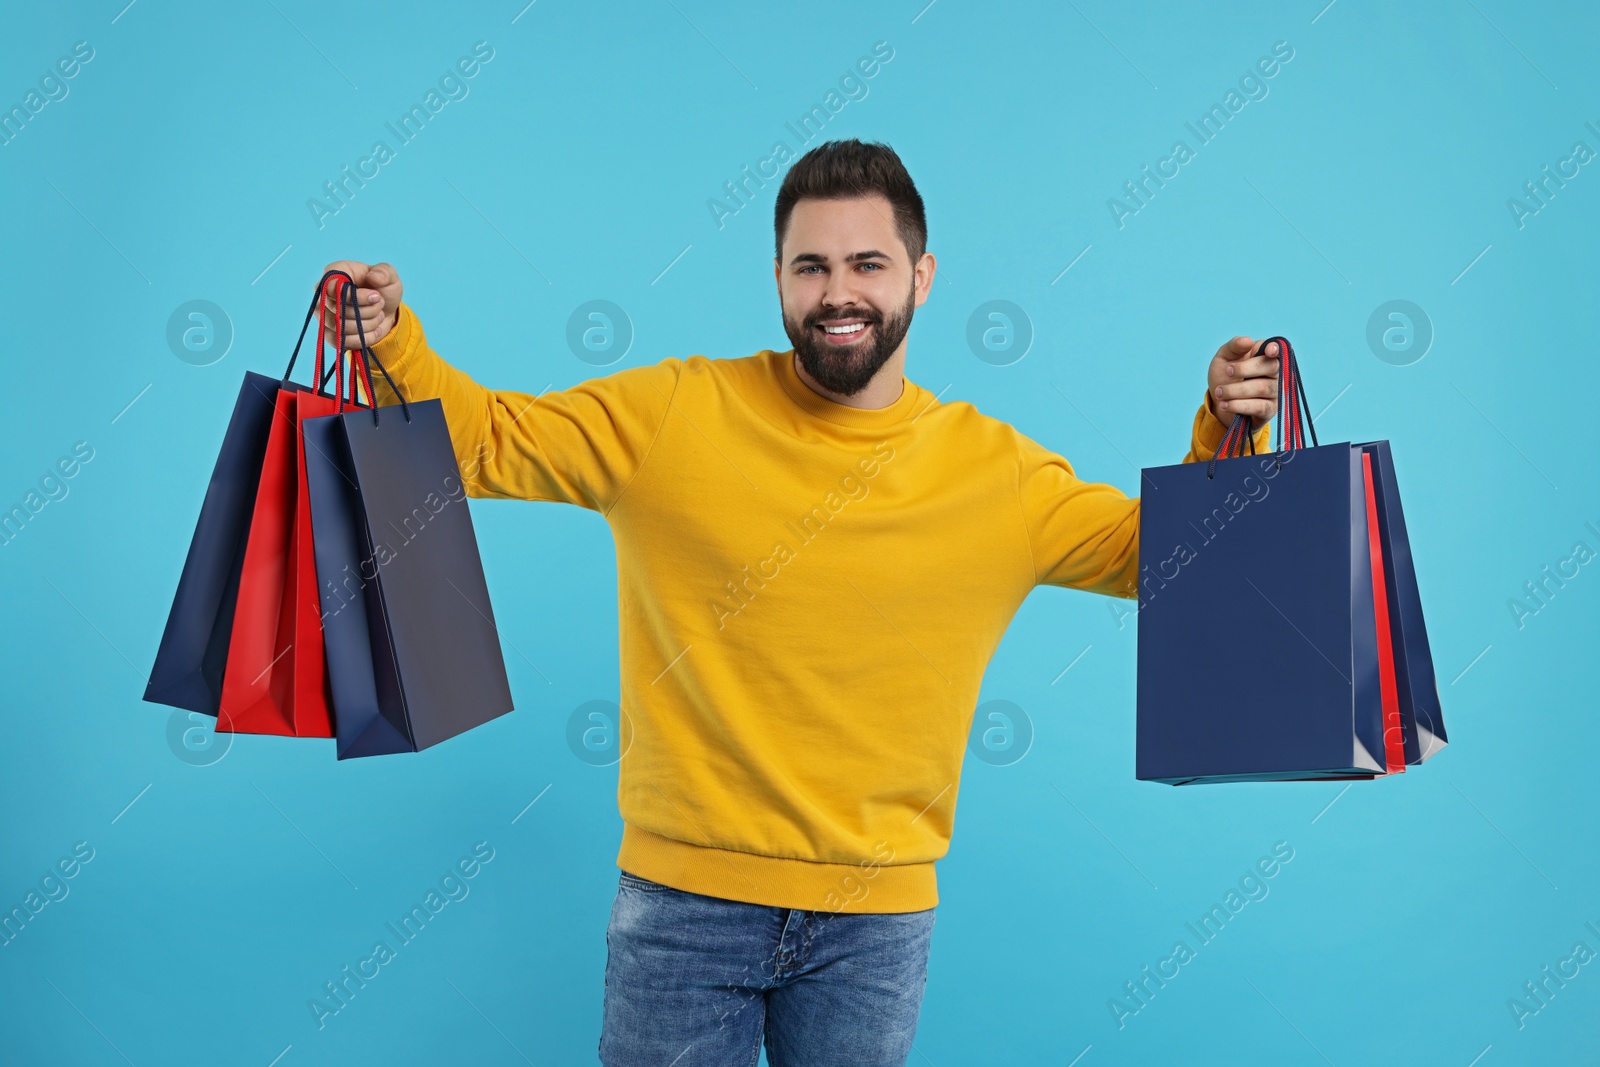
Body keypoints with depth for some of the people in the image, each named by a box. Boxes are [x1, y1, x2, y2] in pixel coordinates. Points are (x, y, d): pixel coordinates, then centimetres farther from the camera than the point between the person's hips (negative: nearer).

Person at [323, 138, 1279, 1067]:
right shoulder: (671, 417, -5)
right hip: (685, 896, -1)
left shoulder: (1000, 472, -1)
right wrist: (392, 339, -15)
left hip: (879, 919, 2)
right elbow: (488, 438, 0)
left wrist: (1225, 435, -12)